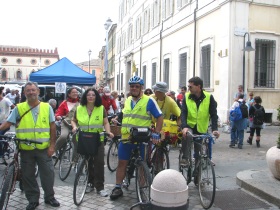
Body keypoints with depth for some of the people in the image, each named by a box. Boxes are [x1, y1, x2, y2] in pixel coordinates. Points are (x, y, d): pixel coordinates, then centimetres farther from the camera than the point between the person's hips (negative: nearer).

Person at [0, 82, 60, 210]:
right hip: (26, 149, 1)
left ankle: (49, 197, 27)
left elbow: (52, 127, 1)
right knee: (28, 175, 10)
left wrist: (52, 145, -3)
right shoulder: (19, 108, 0)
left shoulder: (47, 107, 0)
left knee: (48, 173, 7)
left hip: (44, 148, 0)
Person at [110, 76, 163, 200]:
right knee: (122, 163, 7)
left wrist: (156, 133, -14)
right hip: (125, 138, 5)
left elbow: (160, 117, -6)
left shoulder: (149, 101, -6)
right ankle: (118, 188, 18)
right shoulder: (127, 100, 12)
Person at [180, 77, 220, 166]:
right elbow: (183, 113, -13)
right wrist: (184, 126, -29)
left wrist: (214, 129, -22)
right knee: (187, 135, -34)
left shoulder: (209, 97, -9)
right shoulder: (186, 97, -6)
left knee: (199, 153, 7)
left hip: (201, 128, 1)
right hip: (189, 125, -1)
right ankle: (185, 158, -20)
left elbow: (213, 114, -9)